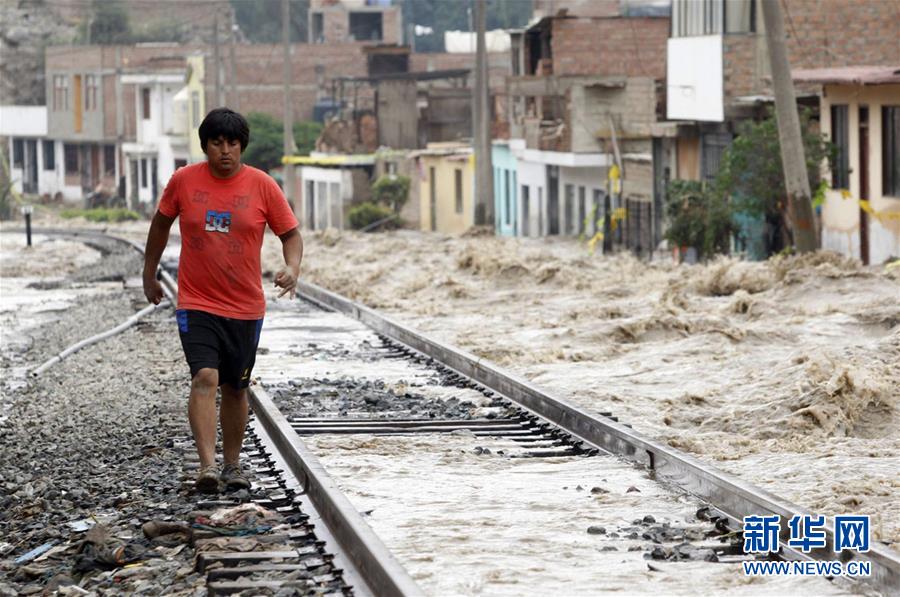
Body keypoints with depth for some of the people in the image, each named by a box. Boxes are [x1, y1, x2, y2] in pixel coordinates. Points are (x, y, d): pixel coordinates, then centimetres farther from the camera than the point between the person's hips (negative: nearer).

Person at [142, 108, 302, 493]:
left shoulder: (262, 186, -3)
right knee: (205, 378, -19)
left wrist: (292, 268, -16)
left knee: (235, 387, 12)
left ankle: (233, 464, 27)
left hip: (246, 307, 2)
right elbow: (161, 223, 14)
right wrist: (149, 273, 19)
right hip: (196, 304, -1)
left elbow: (290, 233, 3)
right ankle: (207, 466, -26)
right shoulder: (184, 181, -2)